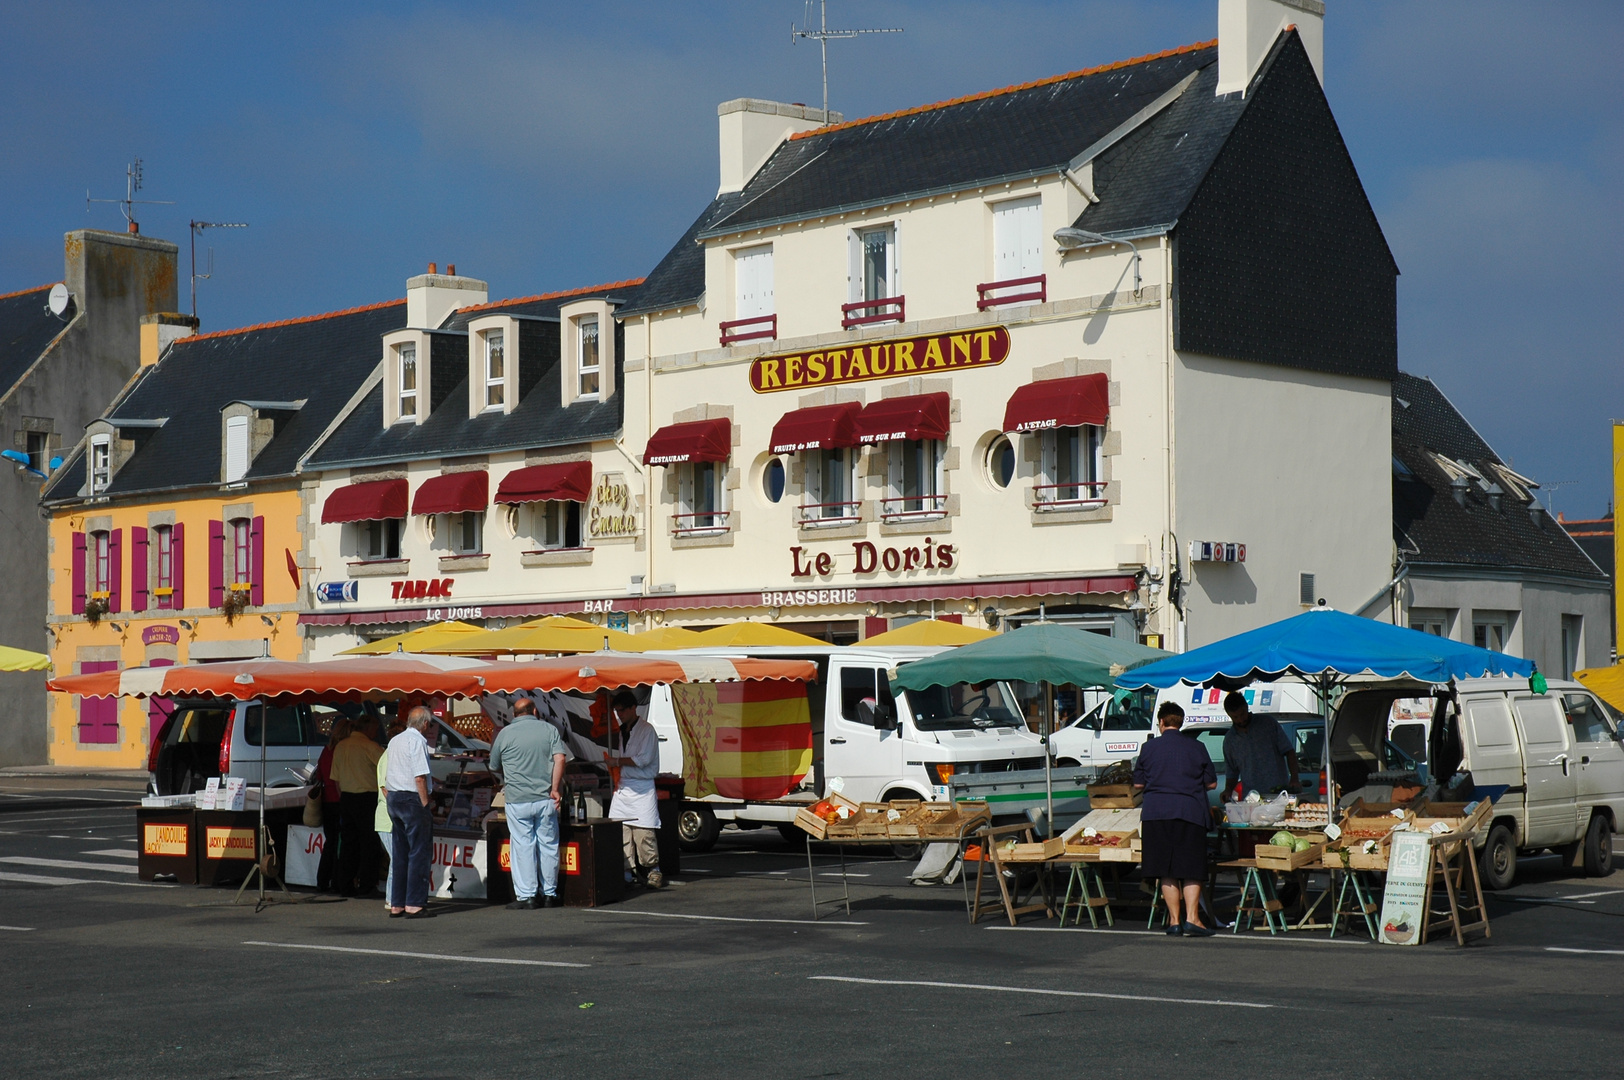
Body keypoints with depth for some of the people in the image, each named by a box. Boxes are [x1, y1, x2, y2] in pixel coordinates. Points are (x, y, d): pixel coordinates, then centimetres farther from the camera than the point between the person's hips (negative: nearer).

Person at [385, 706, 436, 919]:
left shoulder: (394, 741, 14)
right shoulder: (417, 741, -12)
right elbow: (419, 777, -17)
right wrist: (425, 805, -13)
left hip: (393, 798, 9)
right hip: (412, 798, -9)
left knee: (399, 853, 11)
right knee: (419, 853, -4)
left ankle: (396, 905, 12)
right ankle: (414, 905, -7)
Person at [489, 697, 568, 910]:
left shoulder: (505, 734, 3)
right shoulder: (549, 729, 6)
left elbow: (494, 768, 13)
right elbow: (559, 759, -6)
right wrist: (554, 788, -4)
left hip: (518, 799, -2)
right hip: (545, 798, 2)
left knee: (523, 846, 2)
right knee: (548, 845, 9)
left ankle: (526, 896, 1)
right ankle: (550, 894, 14)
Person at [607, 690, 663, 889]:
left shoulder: (646, 730, -7)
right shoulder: (622, 731, 18)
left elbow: (643, 760, -15)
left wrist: (617, 761, -10)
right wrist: (617, 777, 15)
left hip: (642, 789, -7)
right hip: (623, 787, 7)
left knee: (643, 832, -9)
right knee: (621, 832, 1)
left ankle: (653, 870, 2)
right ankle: (628, 872, 5)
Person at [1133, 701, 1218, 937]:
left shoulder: (1149, 747, 4)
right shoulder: (1196, 747, 4)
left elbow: (1138, 783, 9)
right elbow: (1211, 783, 9)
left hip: (1156, 812, 1)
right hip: (1190, 811, -1)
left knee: (1167, 871, 7)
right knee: (1192, 870, 2)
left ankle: (1174, 920, 8)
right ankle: (1191, 918, -8)